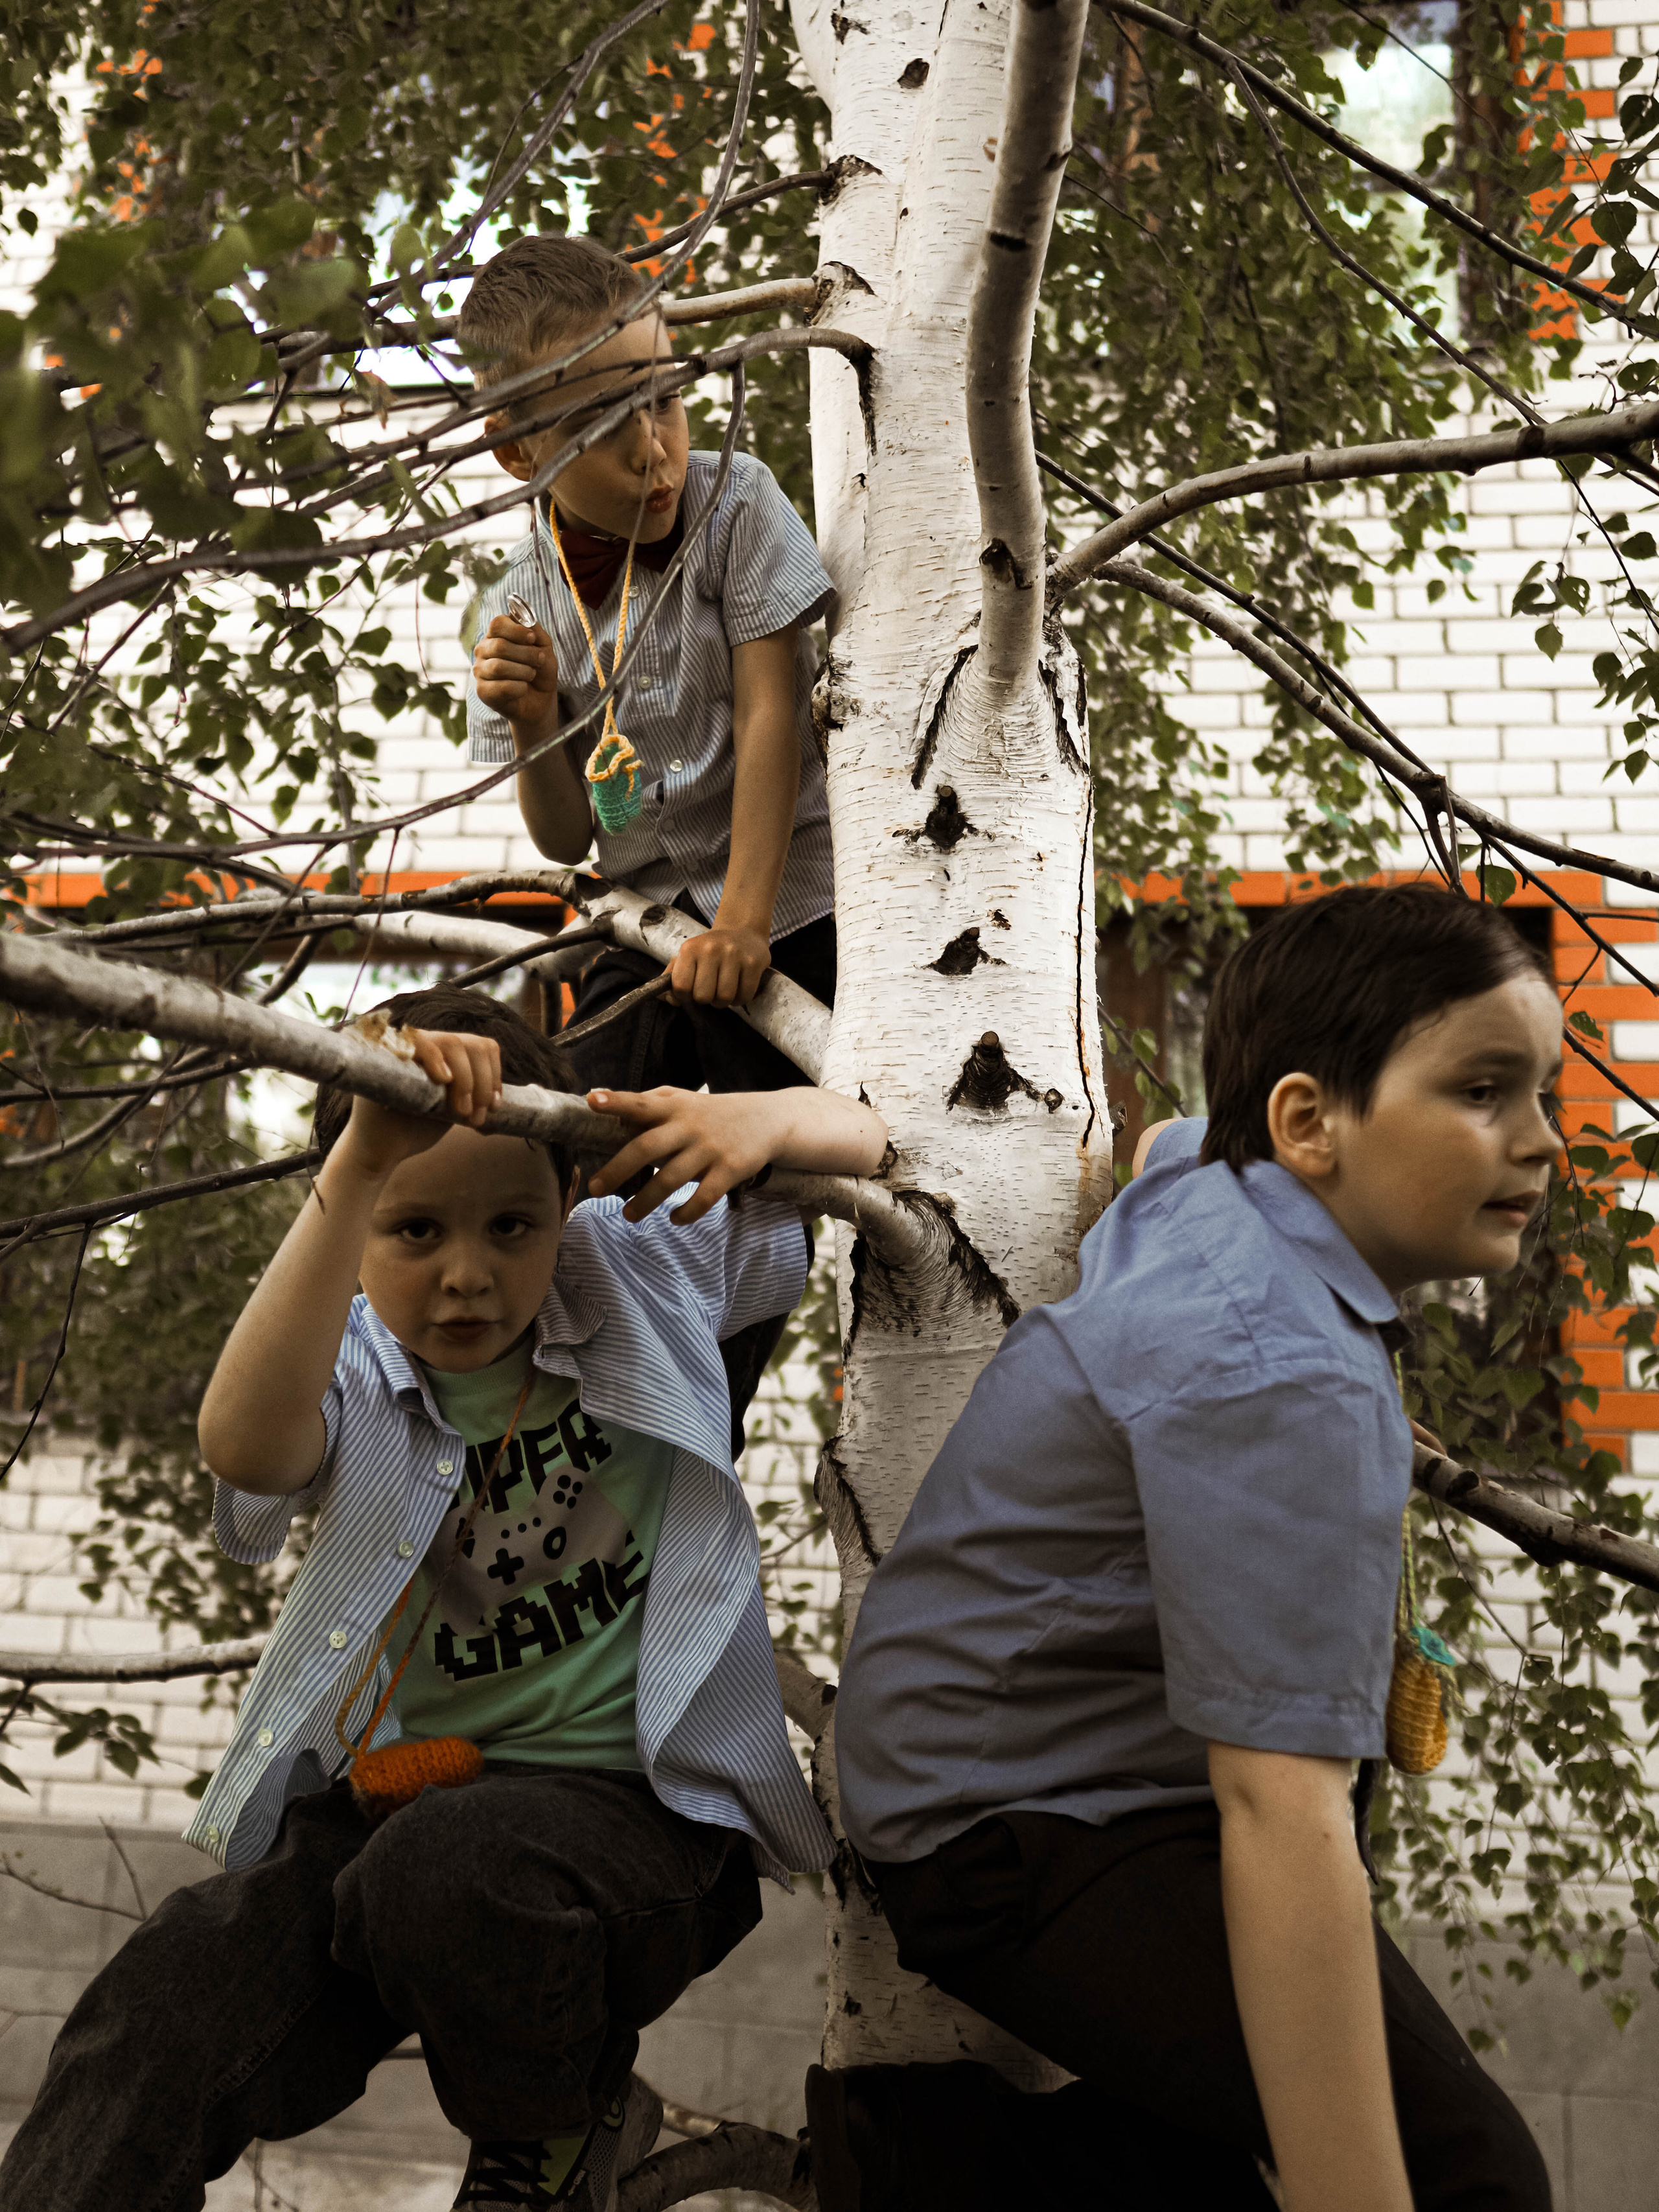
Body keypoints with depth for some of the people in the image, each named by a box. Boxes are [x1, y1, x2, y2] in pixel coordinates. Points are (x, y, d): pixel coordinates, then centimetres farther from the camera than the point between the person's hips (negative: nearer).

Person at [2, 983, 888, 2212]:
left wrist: (762, 1118, -19)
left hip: (630, 1791, -1)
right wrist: (359, 1167, -43)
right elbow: (244, 1444, -30)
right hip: (384, 1790, 1)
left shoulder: (642, 1271, 0)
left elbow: (859, 1141, 8)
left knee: (443, 1875, -32)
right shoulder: (352, 1371, -4)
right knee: (166, 2012, -24)